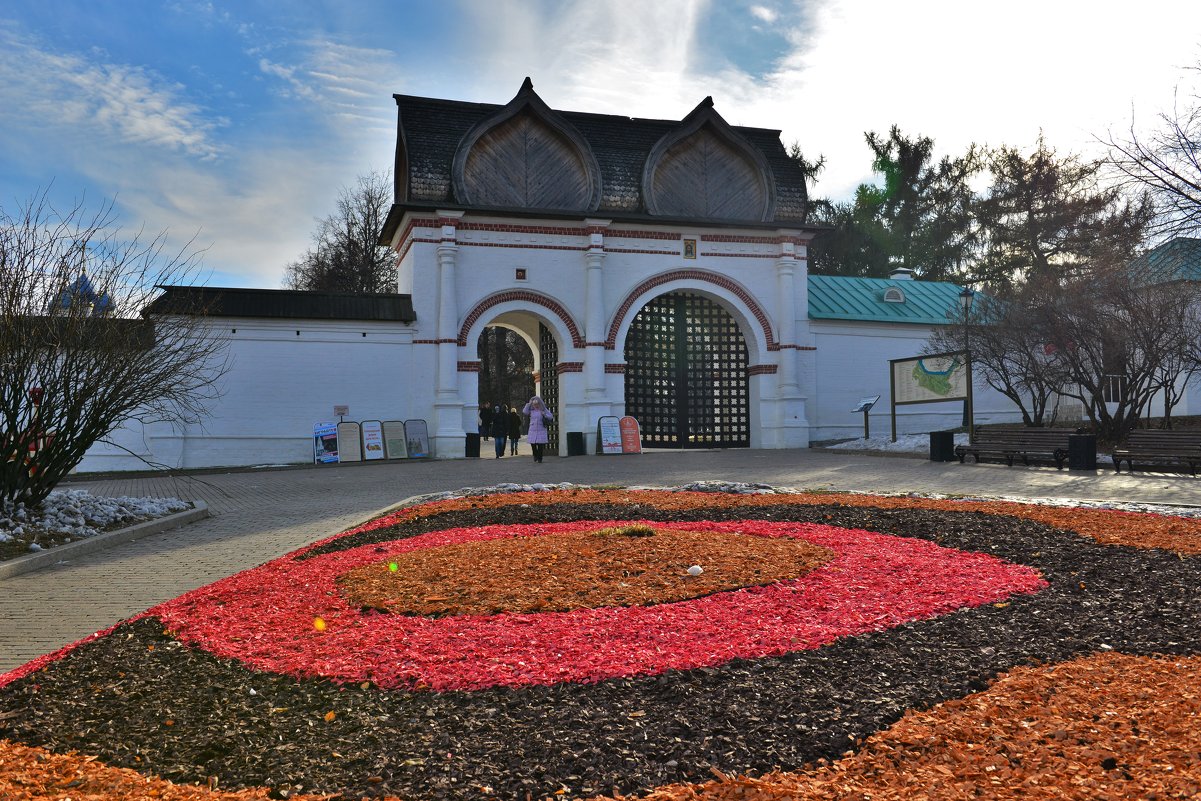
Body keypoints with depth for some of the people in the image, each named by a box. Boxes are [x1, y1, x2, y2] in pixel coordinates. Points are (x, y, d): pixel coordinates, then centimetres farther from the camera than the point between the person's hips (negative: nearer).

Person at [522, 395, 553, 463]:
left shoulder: (544, 410, 2)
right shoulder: (531, 410, 6)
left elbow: (551, 417, 4)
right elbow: (524, 412, -9)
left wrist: (544, 414, -14)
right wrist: (529, 404, -6)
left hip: (541, 430, -2)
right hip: (532, 430, 2)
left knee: (540, 445, -4)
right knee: (533, 444, 1)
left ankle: (539, 458, 12)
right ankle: (535, 455, 29)